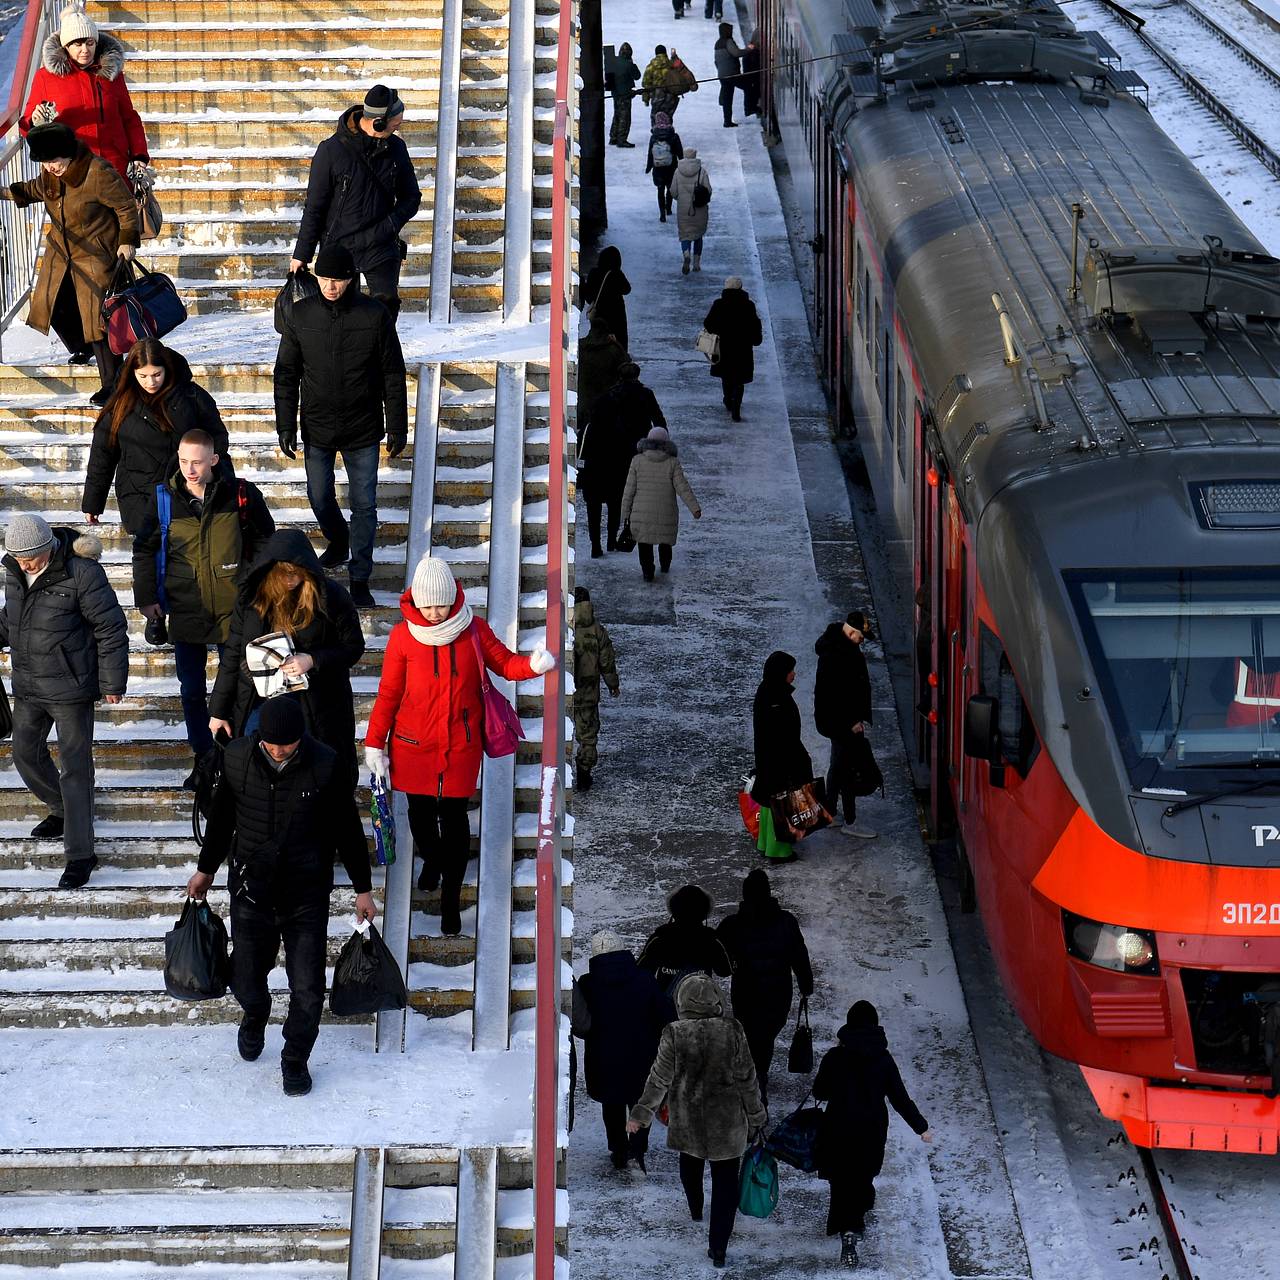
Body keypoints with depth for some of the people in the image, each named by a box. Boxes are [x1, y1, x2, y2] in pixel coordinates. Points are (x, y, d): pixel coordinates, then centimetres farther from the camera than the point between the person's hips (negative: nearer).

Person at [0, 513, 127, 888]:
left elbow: (111, 628, -14)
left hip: (70, 689, -7)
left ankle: (80, 855, 1)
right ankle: (62, 812, 43)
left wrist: (112, 682, -11)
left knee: (75, 767, -4)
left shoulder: (81, 573, -21)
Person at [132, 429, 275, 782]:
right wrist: (146, 597, 0)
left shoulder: (240, 494, -11)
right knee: (192, 691, 10)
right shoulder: (164, 498, -8)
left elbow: (264, 540, 4)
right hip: (185, 611, 1)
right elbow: (144, 550, 3)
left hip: (232, 609, -1)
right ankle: (202, 759, 24)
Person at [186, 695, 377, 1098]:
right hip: (251, 887, 1)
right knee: (246, 978, 10)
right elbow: (221, 816, 8)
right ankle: (255, 1017, 46)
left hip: (307, 893, -1)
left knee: (307, 987, 1)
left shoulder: (325, 765, -14)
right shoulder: (238, 758, -9)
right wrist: (206, 869, 18)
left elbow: (348, 828, -2)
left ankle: (295, 1060, 25)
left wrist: (362, 888, 4)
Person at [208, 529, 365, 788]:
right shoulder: (251, 597, -2)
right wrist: (218, 711, 8)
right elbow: (232, 655, 5)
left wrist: (313, 660, -19)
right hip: (259, 702, 2)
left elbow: (354, 647, -2)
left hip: (313, 706, -2)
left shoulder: (329, 597, -10)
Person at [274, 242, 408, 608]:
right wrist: (286, 426, -2)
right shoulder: (302, 315, -6)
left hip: (363, 431, -2)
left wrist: (398, 428, -3)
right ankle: (338, 544, 45)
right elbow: (286, 374, 1)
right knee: (320, 498, 16)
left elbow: (394, 375, -4)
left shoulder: (374, 315, -11)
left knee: (364, 505, 2)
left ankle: (360, 579, 12)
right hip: (317, 428, 2)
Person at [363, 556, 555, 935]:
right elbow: (388, 692, -2)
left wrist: (533, 664, -22)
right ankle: (432, 860, 47)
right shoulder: (403, 635, -8)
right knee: (421, 811, 15)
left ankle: (451, 900, 11)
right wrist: (375, 744, -1)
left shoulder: (473, 630, -7)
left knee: (453, 816, 1)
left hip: (461, 743, -1)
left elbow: (504, 663, 2)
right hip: (413, 743, 1)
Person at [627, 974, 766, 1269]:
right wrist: (755, 1118, 8)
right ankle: (718, 1248, 6)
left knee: (690, 1164, 30)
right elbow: (747, 1079, -5)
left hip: (686, 1120, 1)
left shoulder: (673, 1035, -15)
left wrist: (640, 1114, 7)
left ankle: (695, 1212, 51)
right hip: (727, 1122, -1)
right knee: (725, 1181, 7)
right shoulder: (732, 1032, -13)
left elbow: (658, 1080, -7)